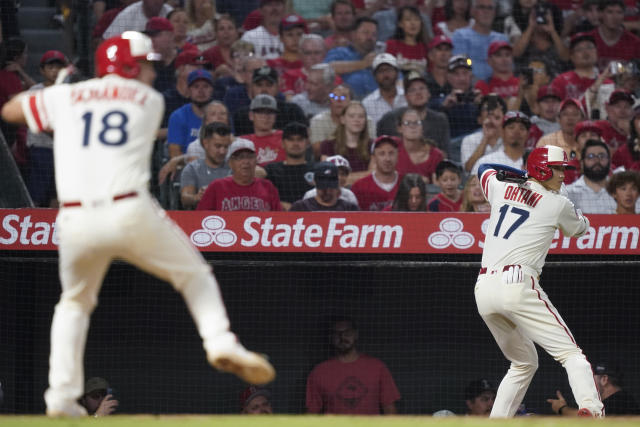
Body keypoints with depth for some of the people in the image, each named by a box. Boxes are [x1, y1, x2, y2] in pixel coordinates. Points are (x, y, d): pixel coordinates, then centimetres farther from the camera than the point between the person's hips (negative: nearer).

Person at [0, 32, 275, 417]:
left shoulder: (65, 97, 16)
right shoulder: (150, 101, 16)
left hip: (76, 222, 2)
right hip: (132, 212, -2)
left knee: (74, 304, 23)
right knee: (195, 275, 18)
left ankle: (62, 398, 12)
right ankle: (222, 345, -3)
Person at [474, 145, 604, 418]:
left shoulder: (501, 190, 17)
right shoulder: (558, 204, 4)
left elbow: (485, 169, 41)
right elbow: (580, 228, 26)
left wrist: (526, 174, 44)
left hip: (483, 289, 6)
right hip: (517, 285, -6)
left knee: (524, 363, 22)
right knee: (570, 353, -8)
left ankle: (497, 419, 13)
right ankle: (590, 409, -31)